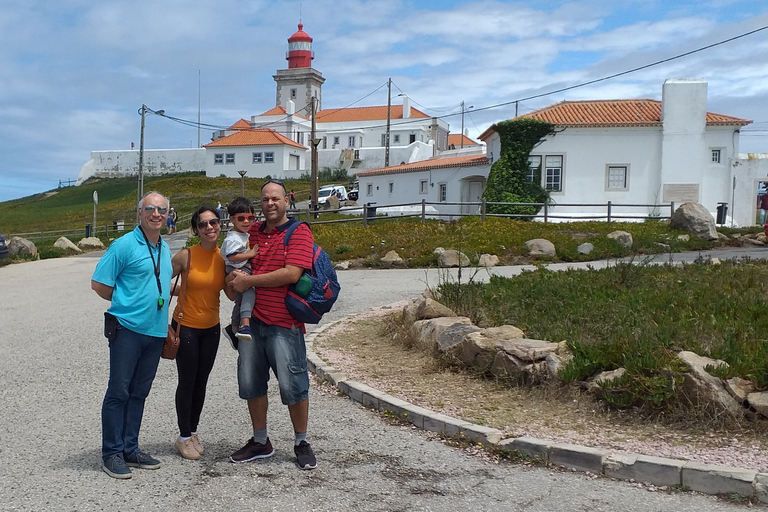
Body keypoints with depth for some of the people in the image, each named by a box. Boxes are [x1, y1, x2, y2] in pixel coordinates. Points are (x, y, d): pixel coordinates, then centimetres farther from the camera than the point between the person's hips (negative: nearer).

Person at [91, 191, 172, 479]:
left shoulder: (165, 249, 15)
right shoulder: (124, 245, -7)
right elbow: (99, 284, -7)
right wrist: (126, 304, 1)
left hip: (156, 331, 7)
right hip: (128, 328, -7)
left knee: (139, 393, 12)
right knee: (119, 392, -1)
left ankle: (130, 449, 21)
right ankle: (112, 453, 8)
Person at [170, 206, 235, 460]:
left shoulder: (224, 256, -4)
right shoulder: (186, 255, -16)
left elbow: (232, 295, -5)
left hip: (211, 327, 4)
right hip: (185, 325, -4)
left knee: (201, 382, 14)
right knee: (187, 382, 4)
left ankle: (193, 432, 30)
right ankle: (184, 437, 18)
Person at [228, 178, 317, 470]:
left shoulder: (299, 232, -5)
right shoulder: (252, 232, 12)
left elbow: (292, 273, -18)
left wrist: (250, 280, -12)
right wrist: (234, 277, -2)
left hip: (283, 323, -6)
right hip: (252, 319, 6)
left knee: (293, 385, 0)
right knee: (251, 384, 12)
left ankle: (301, 443, 19)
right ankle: (260, 442, 28)